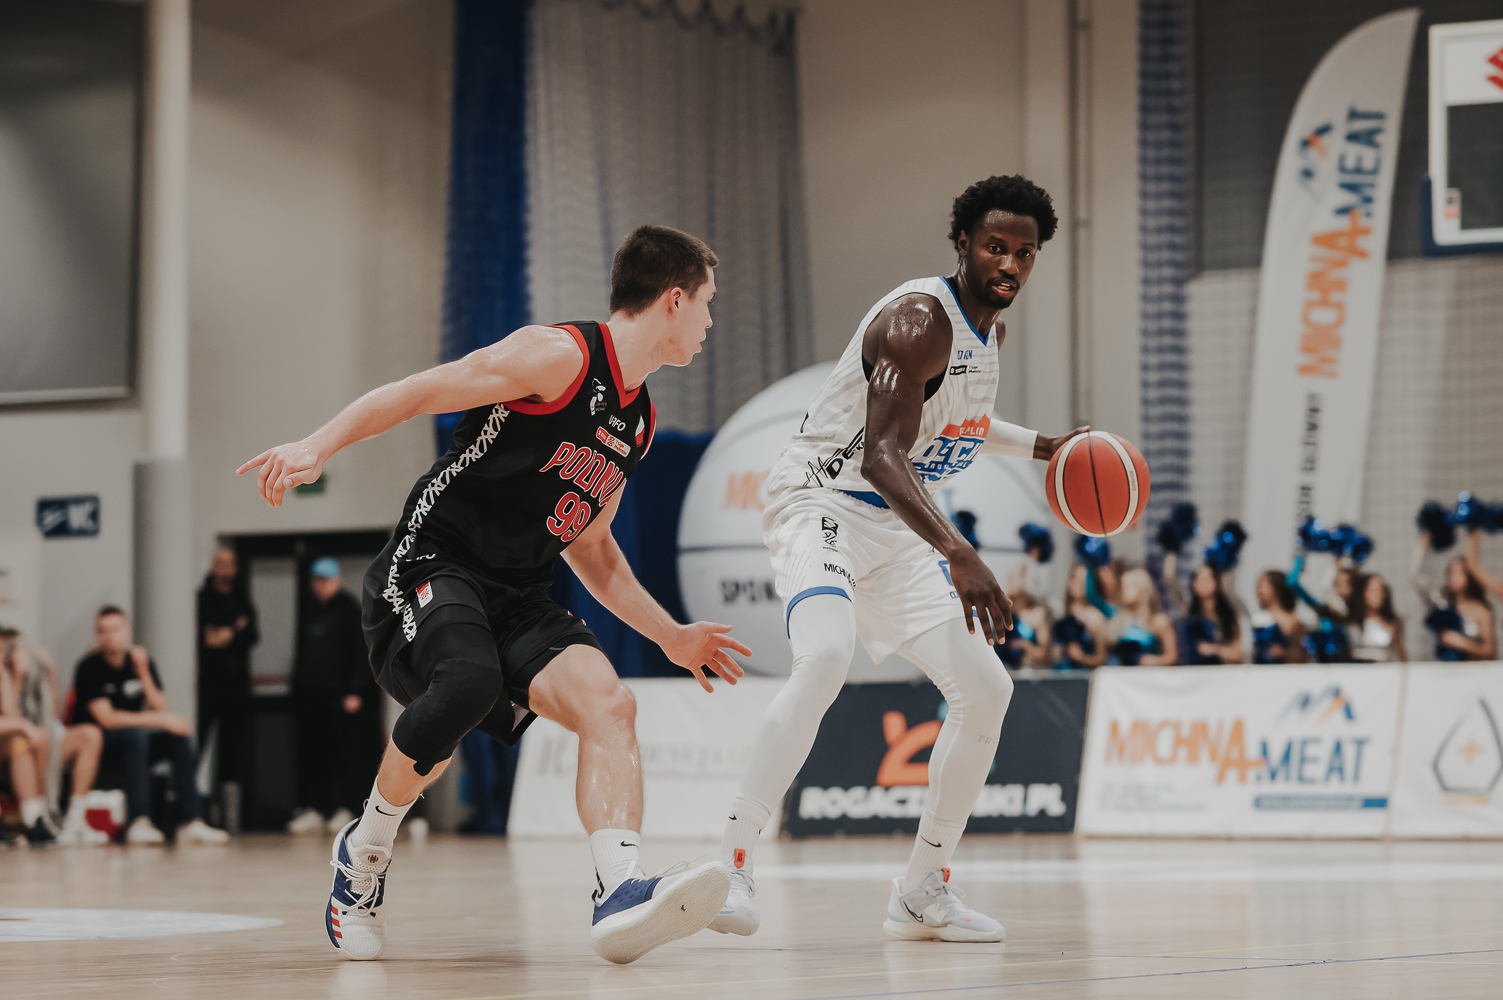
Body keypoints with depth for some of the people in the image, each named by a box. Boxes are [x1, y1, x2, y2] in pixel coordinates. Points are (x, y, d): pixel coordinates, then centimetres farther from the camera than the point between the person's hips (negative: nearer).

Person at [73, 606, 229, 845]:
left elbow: (161, 709, -4)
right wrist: (159, 719, -21)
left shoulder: (142, 662, 5)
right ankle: (138, 823, -45)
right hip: (97, 744, -5)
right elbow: (106, 718, -19)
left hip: (138, 744, 6)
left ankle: (190, 821, -27)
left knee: (181, 737, -19)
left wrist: (143, 672, -16)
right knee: (136, 735, -35)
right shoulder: (89, 668, -10)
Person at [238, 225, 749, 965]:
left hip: (518, 598, 8)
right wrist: (316, 447, -26)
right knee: (468, 682, -36)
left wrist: (671, 637, 27)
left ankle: (621, 893, -35)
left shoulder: (638, 421, 19)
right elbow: (414, 394, -13)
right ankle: (364, 853, -12)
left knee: (609, 703, -20)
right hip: (432, 565, -8)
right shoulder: (560, 355, -9)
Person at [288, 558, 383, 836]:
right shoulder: (308, 610, 16)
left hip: (339, 694, -6)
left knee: (345, 752, -4)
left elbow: (360, 651, -7)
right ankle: (312, 811, 7)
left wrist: (355, 691, -13)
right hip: (309, 695, 6)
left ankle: (344, 810, -2)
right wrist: (297, 684, 13)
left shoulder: (349, 608, -2)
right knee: (311, 753, 4)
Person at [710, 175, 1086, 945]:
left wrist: (1040, 447, 24)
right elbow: (881, 456, -33)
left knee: (985, 688, 5)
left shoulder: (989, 331, 9)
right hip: (821, 501, -9)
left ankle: (922, 891, 16)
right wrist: (960, 555, -44)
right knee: (826, 656, -35)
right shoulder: (920, 319, -21)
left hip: (895, 527, 9)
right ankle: (729, 867, -33)